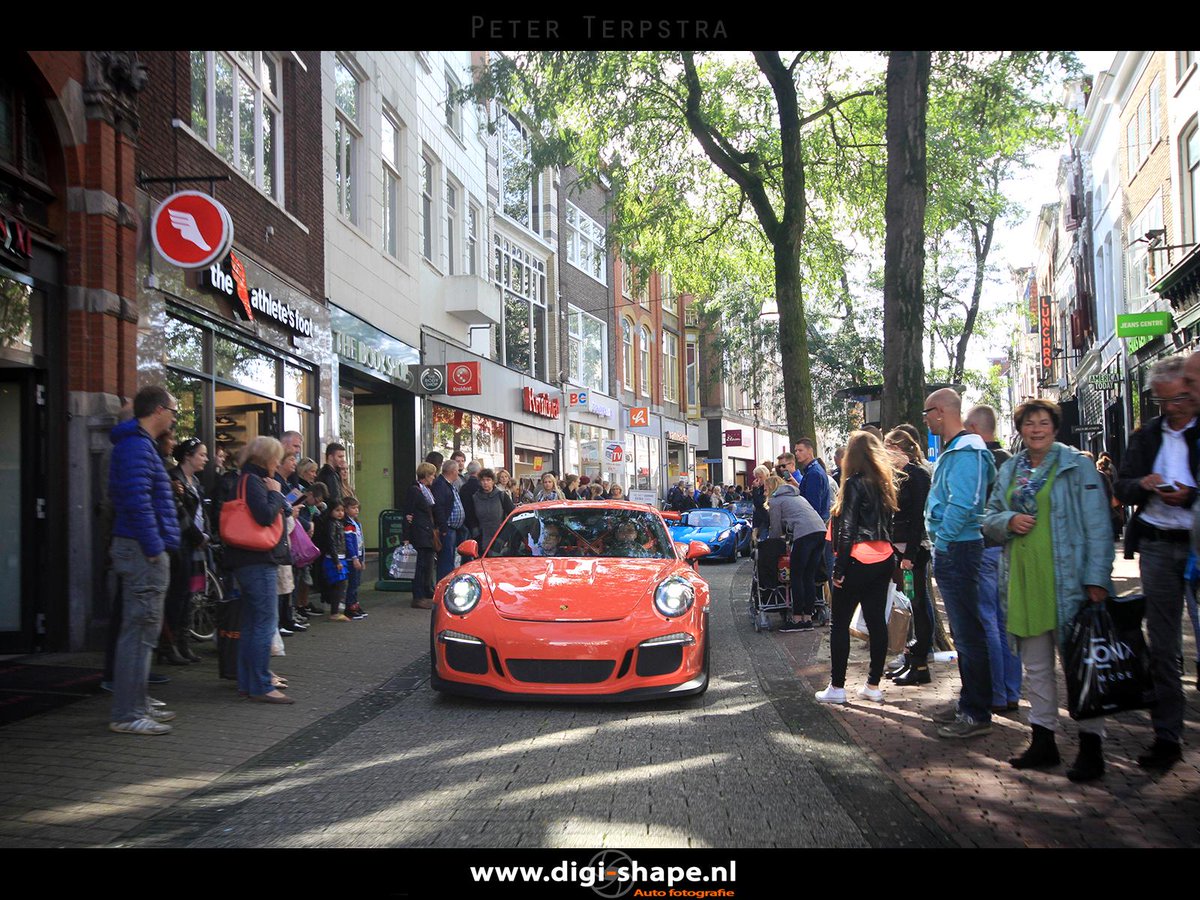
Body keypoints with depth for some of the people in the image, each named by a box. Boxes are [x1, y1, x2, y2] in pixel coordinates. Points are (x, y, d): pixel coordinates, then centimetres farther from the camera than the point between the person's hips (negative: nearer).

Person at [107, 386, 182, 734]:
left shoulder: (138, 444, 19)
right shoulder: (137, 446, -14)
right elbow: (137, 500, -24)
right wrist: (153, 547, -21)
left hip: (142, 549, 11)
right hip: (145, 551, -11)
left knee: (141, 631, 16)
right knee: (140, 631, -7)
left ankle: (136, 705, 24)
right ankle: (127, 715, -3)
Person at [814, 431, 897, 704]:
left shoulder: (855, 484, -10)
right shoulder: (885, 484, 11)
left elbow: (847, 529, -13)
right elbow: (889, 524, 13)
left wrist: (838, 568, -11)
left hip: (858, 561, -7)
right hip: (883, 561, 7)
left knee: (840, 623, 1)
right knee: (877, 621, 9)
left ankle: (837, 687, 4)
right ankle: (873, 685, 15)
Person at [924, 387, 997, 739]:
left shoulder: (965, 453, -18)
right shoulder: (953, 452, 16)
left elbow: (962, 505, -26)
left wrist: (943, 538, -16)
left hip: (957, 551, -11)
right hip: (950, 551, 11)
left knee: (969, 633, -5)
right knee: (964, 631, 17)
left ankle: (977, 715, 2)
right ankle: (969, 703, 27)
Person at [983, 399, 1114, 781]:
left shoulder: (1078, 466, -2)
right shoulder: (1009, 470, 13)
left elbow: (1097, 525, -7)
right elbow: (989, 518, 17)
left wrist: (1097, 578, -14)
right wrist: (1008, 521, -7)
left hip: (1067, 578, -5)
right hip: (1023, 579, 6)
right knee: (1036, 666, 12)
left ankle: (1091, 747, 6)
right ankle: (1043, 741, 21)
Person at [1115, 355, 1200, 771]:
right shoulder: (1146, 435, 12)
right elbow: (1120, 486, 12)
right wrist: (1142, 484, -8)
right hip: (1157, 545, 4)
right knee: (1162, 645, 6)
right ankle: (1167, 734, 13)